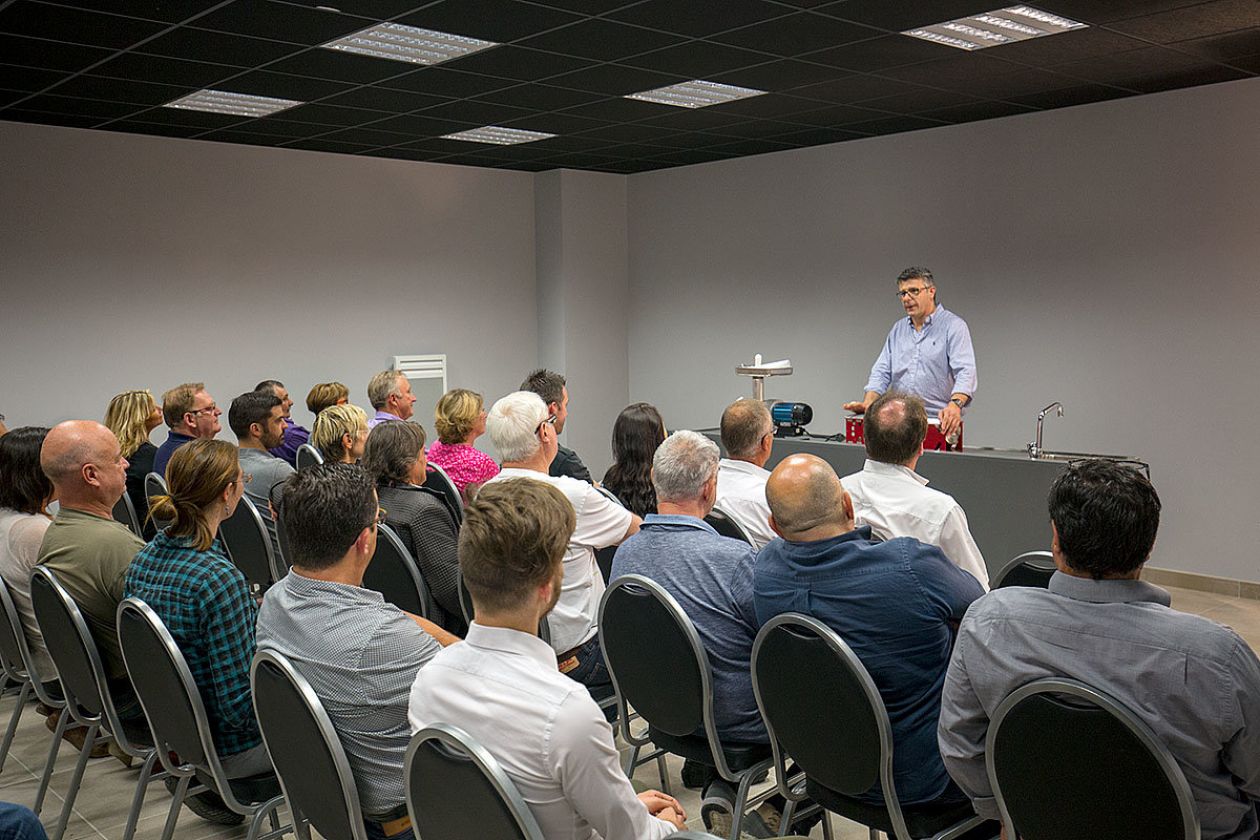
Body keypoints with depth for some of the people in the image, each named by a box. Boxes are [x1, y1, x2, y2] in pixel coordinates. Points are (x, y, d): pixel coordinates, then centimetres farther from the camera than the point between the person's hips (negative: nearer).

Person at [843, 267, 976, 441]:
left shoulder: (953, 326, 0)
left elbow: (965, 372, -13)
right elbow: (882, 372, 16)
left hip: (938, 421, -5)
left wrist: (955, 404, -31)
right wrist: (868, 403, -2)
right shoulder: (898, 330, 19)